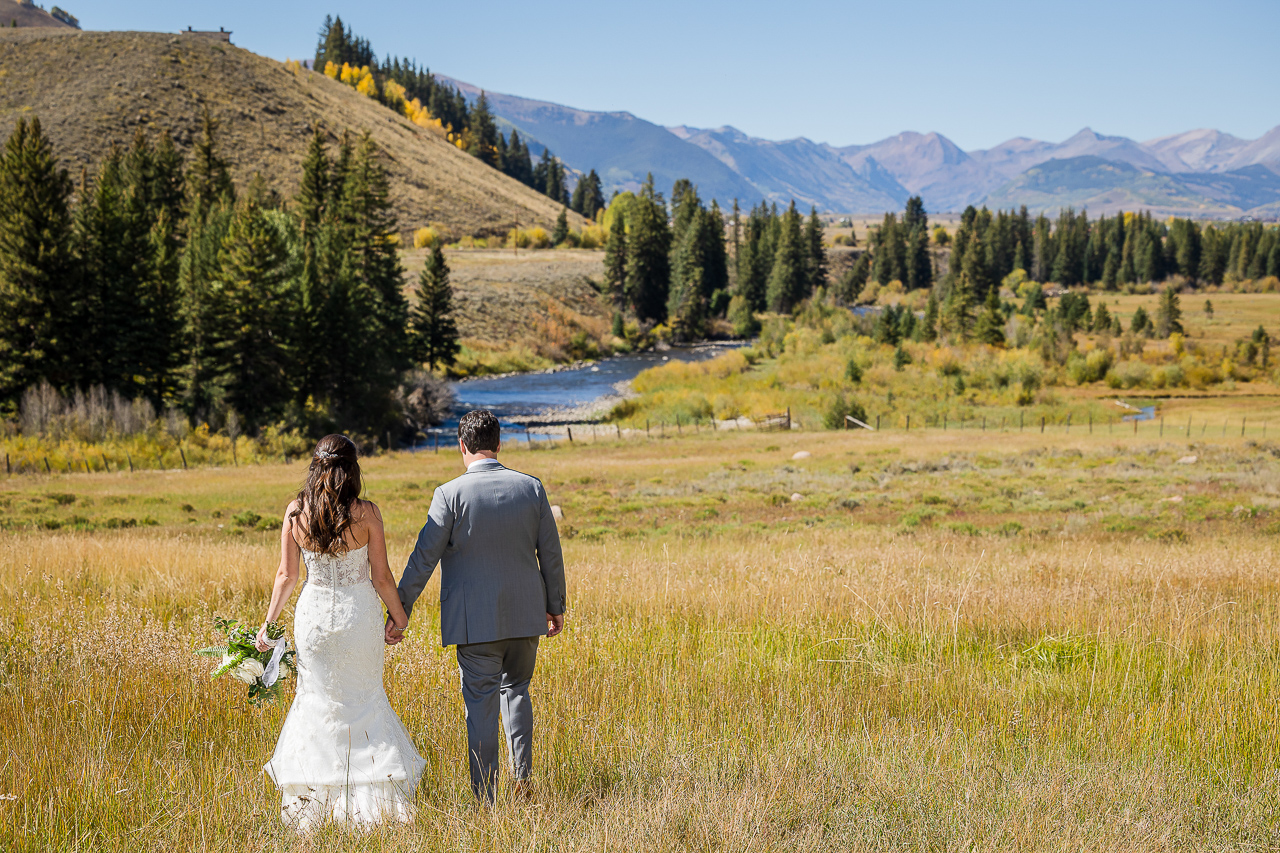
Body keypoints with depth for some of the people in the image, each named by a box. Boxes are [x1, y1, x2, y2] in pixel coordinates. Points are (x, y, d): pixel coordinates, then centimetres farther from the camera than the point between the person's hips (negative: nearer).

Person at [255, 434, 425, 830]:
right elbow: (381, 576, -8)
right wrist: (398, 613, 7)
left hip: (314, 614, 2)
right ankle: (370, 801, 13)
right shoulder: (366, 513, -14)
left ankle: (312, 804, 16)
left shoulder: (295, 512, -8)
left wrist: (270, 620, 8)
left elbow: (286, 574, -2)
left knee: (316, 699, 14)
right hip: (359, 613, -1)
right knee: (364, 700, 14)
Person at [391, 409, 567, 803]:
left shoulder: (451, 494, -11)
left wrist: (399, 611, -3)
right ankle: (522, 777, 15)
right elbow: (550, 553, 5)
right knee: (515, 689, 23)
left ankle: (486, 799, 7)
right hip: (525, 615, 3)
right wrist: (555, 605, 16)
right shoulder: (532, 488, -1)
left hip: (476, 621, -3)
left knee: (481, 705, 4)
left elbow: (423, 558, -9)